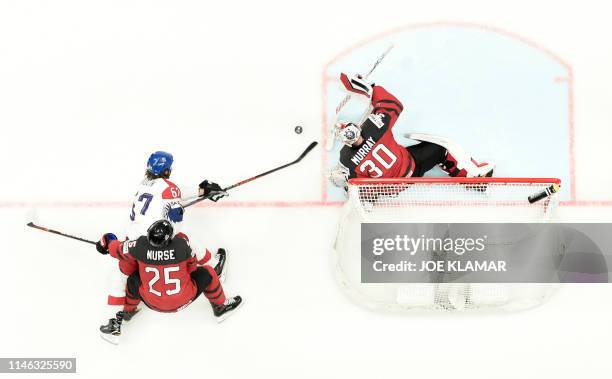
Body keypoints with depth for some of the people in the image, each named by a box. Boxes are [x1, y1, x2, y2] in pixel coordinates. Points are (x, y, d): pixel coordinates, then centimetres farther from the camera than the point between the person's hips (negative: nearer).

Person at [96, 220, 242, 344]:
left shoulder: (140, 245, -19)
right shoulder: (181, 244, -21)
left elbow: (117, 249, -1)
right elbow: (192, 266, -3)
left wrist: (107, 241, 20)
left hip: (153, 303, 2)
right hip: (183, 301, -1)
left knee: (134, 278, 22)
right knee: (207, 272, 16)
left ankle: (127, 312, 35)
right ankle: (221, 307, 36)